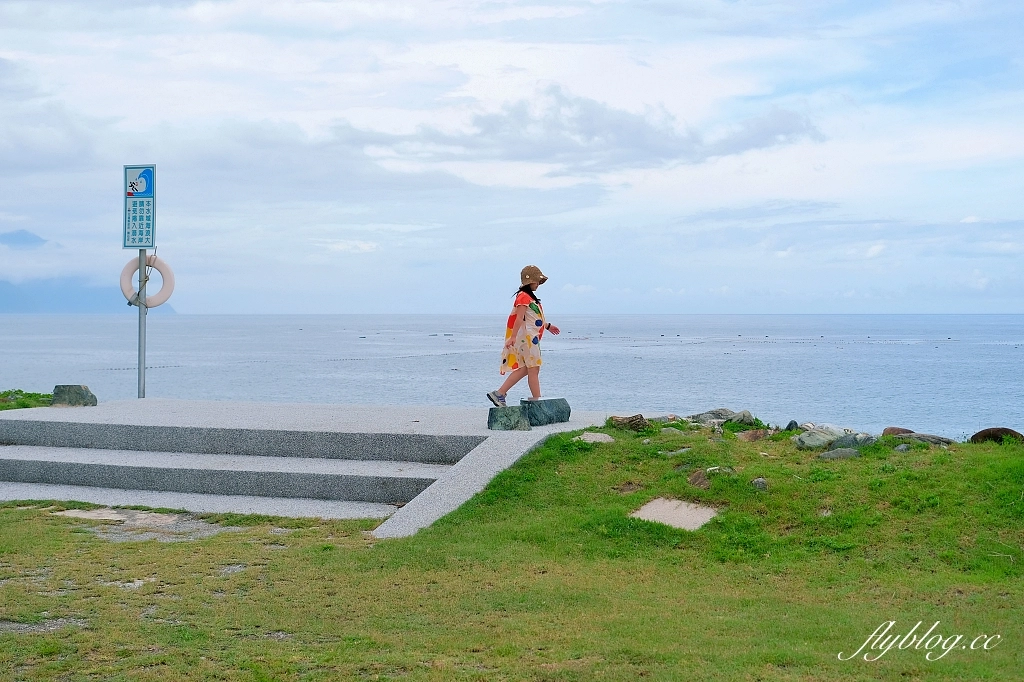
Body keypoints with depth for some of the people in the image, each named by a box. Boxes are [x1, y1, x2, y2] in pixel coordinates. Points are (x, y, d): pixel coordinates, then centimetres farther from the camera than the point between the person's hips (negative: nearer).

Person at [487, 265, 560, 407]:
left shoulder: (529, 297, 19)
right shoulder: (524, 297, -13)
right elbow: (519, 319, -22)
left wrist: (547, 326, 39)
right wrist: (513, 337, -28)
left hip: (531, 337, 10)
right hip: (526, 337, -10)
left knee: (524, 368, 10)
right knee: (533, 369, -6)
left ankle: (499, 394, 7)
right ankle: (537, 400, -2)